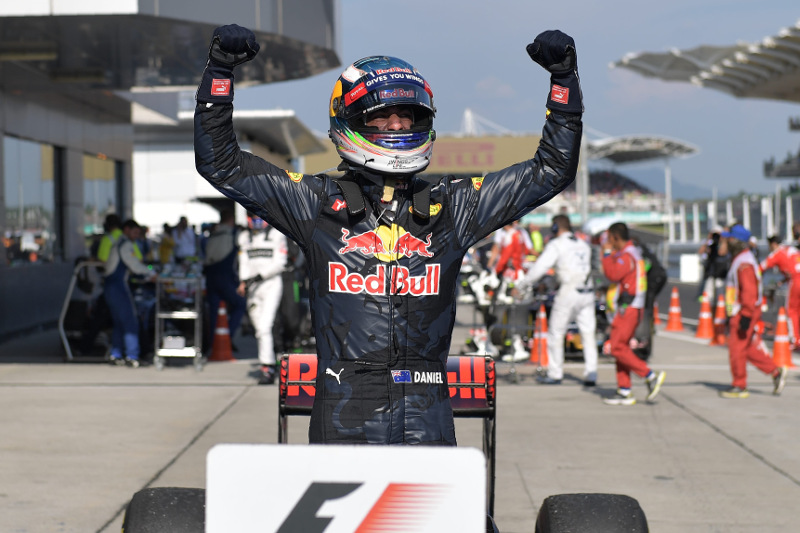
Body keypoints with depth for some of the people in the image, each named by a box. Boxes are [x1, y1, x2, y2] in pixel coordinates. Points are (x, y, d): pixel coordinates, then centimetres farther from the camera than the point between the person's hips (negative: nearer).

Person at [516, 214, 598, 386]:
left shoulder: (556, 245, -3)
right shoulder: (583, 245, 17)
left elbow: (539, 267, -8)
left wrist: (521, 286, 0)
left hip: (568, 293, -6)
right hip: (588, 293, 6)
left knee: (556, 333, 7)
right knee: (588, 334, 6)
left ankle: (555, 374, 12)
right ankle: (591, 374, 0)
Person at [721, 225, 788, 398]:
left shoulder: (744, 263, -18)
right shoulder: (739, 260, 15)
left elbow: (749, 291, -24)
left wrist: (746, 316, -26)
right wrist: (731, 316, 24)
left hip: (744, 313, -10)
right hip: (738, 312, 10)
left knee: (737, 349, -4)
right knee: (748, 350, 13)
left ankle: (739, 387, 4)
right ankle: (776, 372, 17)